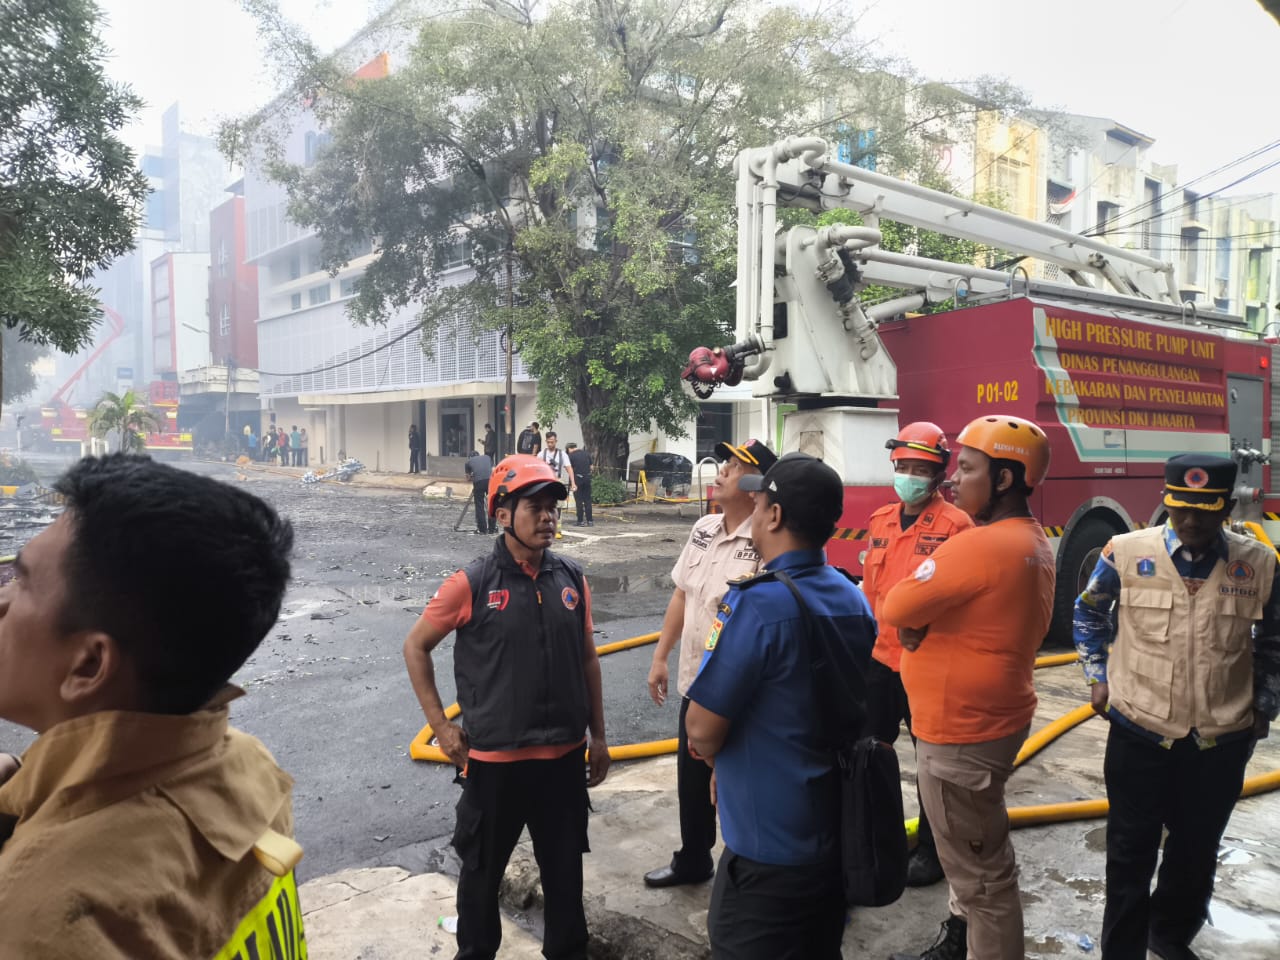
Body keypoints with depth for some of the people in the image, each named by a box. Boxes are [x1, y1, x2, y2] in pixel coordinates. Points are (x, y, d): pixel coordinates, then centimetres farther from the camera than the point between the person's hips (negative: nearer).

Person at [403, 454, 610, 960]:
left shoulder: (572, 579, -2)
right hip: (494, 758, -3)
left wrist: (598, 736, 10)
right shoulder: (471, 583, -13)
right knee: (482, 868, 17)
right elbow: (415, 647, -2)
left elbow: (587, 660, 7)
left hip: (565, 756, 3)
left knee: (565, 867, 18)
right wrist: (441, 725, -4)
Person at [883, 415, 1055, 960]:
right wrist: (920, 623, -7)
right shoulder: (1034, 542, 6)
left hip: (961, 732, -10)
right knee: (978, 851, 25)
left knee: (980, 872, 5)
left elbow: (894, 609, -22)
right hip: (994, 717, 10)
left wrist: (914, 620, -1)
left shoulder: (980, 546, -26)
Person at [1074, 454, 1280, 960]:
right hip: (1139, 735, -2)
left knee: (1197, 852, 20)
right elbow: (1089, 614, 7)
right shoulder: (1126, 552, -10)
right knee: (1131, 852, 11)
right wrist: (1099, 677, 3)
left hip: (1221, 742, 2)